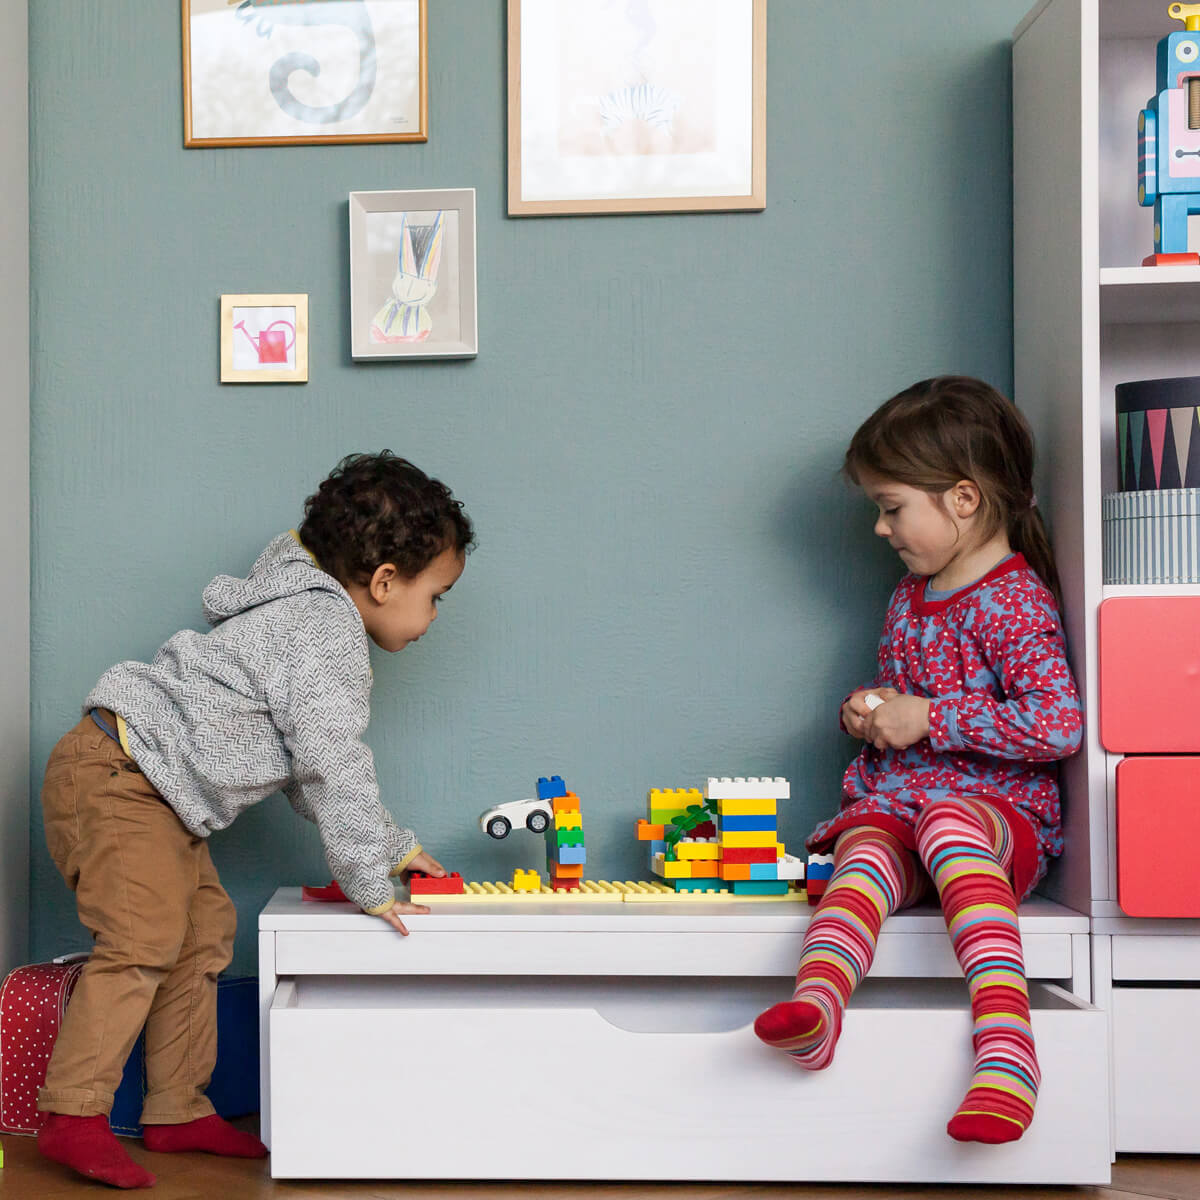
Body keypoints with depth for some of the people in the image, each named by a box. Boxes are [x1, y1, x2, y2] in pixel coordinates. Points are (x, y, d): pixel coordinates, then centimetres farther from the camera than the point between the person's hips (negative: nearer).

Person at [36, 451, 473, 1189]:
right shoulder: (327, 630, -17)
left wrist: (394, 846, 18)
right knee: (144, 939, -16)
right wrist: (369, 884, -16)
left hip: (159, 797, 11)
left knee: (205, 930, 10)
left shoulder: (314, 618, 17)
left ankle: (178, 1112, 17)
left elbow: (312, 773, 21)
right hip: (113, 775, -11)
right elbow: (335, 768, -22)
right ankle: (74, 1117, -9)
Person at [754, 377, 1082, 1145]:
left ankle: (1006, 1043, -47)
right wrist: (870, 714, 10)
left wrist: (926, 717, -18)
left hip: (1001, 807, -6)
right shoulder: (911, 597, 19)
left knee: (947, 819, -39)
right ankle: (816, 1002, -55)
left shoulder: (1012, 600, -7)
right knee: (865, 853, -28)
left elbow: (1060, 725, -20)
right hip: (891, 800, 6)